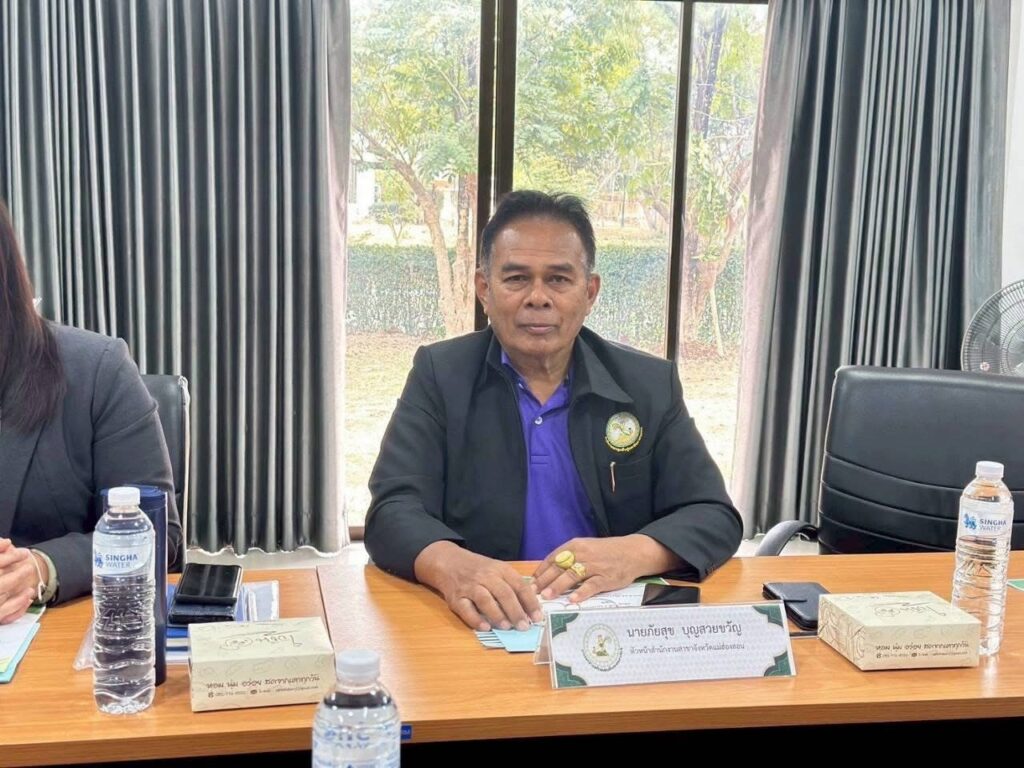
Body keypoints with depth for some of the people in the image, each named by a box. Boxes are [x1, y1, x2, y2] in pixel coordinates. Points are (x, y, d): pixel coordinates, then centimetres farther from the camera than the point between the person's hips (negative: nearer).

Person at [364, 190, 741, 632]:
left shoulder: (649, 385, 4)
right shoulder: (440, 376, 1)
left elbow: (715, 518, -1)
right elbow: (394, 512, -8)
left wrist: (632, 554, -22)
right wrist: (451, 567, -31)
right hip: (481, 623, -1)